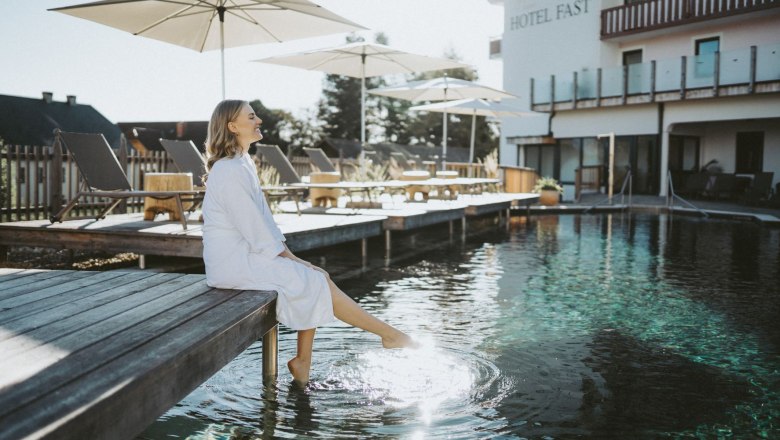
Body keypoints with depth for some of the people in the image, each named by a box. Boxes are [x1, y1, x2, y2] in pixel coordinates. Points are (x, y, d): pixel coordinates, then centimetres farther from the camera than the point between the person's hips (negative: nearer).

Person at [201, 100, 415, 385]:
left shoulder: (242, 164, 12)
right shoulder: (229, 171, -19)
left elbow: (263, 218, 13)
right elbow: (253, 228, -20)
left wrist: (291, 257, 6)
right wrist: (289, 260, -10)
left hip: (246, 253, 9)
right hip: (233, 263, -9)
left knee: (316, 278, 0)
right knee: (317, 282, -11)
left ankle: (303, 362, 3)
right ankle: (389, 334, -3)